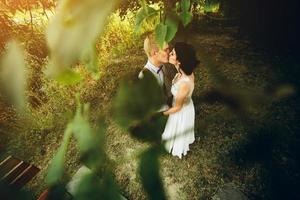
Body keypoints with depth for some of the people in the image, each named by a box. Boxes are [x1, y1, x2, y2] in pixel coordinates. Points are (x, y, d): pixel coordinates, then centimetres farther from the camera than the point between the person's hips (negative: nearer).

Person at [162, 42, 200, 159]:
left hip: (182, 111, -7)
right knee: (181, 130, 36)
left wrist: (162, 113, -13)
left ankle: (179, 149, 57)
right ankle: (181, 144, 66)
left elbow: (177, 107, -26)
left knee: (179, 132, 25)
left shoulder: (185, 83, -42)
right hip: (185, 105, 7)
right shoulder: (185, 71, -19)